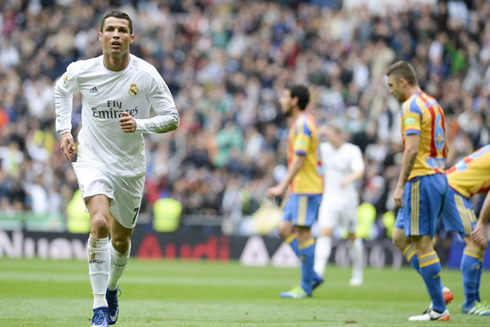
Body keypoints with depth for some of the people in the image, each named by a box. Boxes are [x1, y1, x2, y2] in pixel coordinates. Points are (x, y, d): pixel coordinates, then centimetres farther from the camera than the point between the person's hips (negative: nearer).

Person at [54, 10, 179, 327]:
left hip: (130, 167, 1)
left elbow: (172, 118, -7)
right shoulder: (81, 71, -8)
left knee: (121, 240, 11)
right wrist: (64, 130, 8)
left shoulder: (147, 75, -11)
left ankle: (111, 289, 44)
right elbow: (62, 89, 16)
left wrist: (139, 125, -24)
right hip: (93, 160, -1)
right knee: (100, 223, -26)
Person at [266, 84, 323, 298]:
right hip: (297, 188, 10)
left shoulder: (303, 124, -14)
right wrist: (285, 186, 23)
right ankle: (312, 277, 10)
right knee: (285, 230, 7)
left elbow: (299, 160, -21)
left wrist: (282, 187, -22)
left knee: (303, 233, -7)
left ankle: (306, 286, -2)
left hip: (306, 188, -10)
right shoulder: (299, 123, 17)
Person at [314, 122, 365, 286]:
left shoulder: (352, 151, -7)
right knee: (324, 233, -14)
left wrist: (349, 179, -42)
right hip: (329, 198, 2)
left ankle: (357, 273, 23)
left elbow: (359, 171, -20)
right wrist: (318, 134, -9)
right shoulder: (324, 148, 5)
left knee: (352, 236, 8)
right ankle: (318, 271, -23)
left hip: (347, 199, -2)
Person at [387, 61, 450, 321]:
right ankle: (438, 290, 6)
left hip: (421, 180, -10)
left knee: (422, 243, -6)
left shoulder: (412, 106, -12)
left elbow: (412, 148, -22)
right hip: (437, 176, 10)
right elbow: (444, 148, 21)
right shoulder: (433, 104, 17)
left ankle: (439, 309, -5)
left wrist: (400, 186, -21)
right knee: (400, 238, 14)